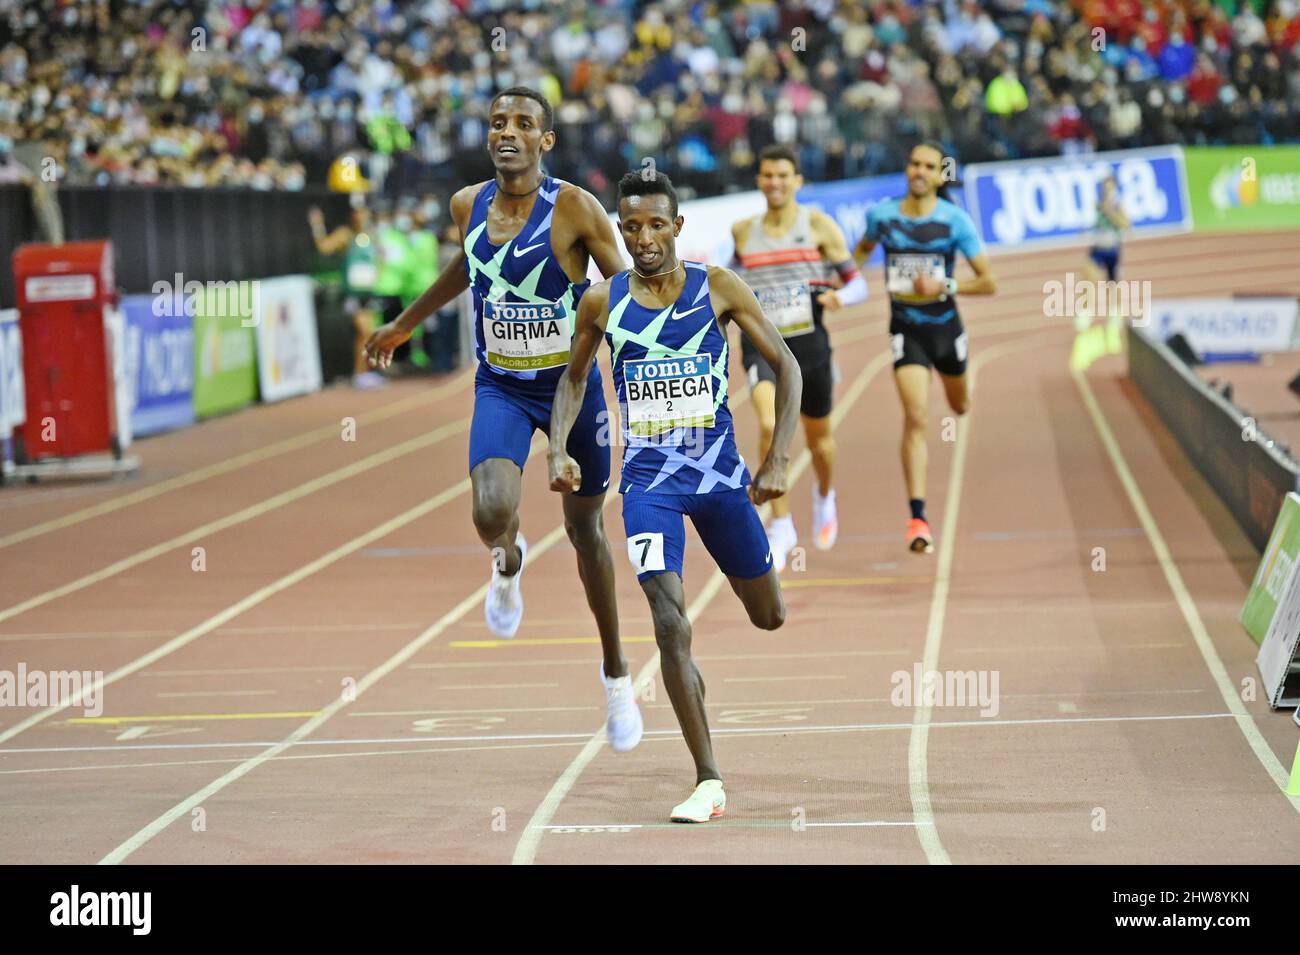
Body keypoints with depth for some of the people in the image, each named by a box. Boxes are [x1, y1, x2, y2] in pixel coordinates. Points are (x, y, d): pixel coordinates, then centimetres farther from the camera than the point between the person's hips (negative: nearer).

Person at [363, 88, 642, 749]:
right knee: (492, 515, -22)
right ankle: (509, 561, 18)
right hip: (499, 388, 2)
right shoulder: (469, 205, -3)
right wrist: (405, 324, 29)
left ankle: (616, 675, 31)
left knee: (585, 530, 12)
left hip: (572, 383, -2)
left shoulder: (574, 208, -16)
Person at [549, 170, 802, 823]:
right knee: (670, 625, -17)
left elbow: (785, 365, 0)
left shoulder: (717, 287, -6)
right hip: (649, 478, 0)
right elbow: (574, 378, 15)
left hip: (719, 469, 1)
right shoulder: (602, 303, -2)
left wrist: (777, 460, -7)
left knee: (769, 617, 14)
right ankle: (708, 782, -12)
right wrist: (558, 450, -2)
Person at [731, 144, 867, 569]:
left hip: (808, 344, 0)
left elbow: (858, 284, -4)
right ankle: (781, 526, -16)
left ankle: (824, 496, 52)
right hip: (761, 346, 0)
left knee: (818, 437, 17)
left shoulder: (818, 226, -4)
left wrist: (840, 296, -24)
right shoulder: (744, 231, 4)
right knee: (769, 425, -25)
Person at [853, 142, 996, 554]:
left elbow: (989, 282, -11)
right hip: (906, 331, -1)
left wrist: (945, 286, -25)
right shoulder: (881, 215, -7)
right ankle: (917, 518, -18)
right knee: (916, 418, -17)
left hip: (945, 327, 1)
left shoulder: (954, 220, -12)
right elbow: (863, 249, 17)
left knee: (960, 406, 25)